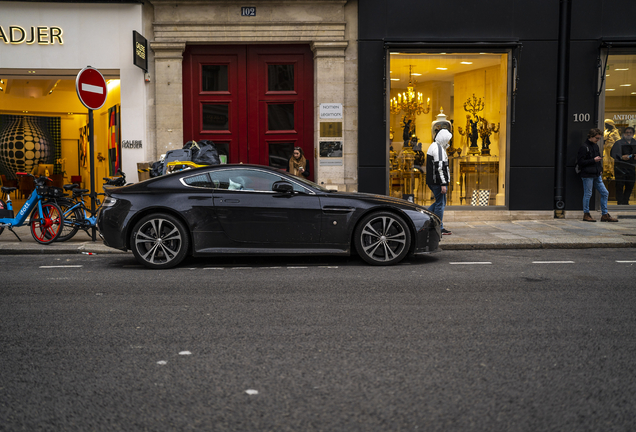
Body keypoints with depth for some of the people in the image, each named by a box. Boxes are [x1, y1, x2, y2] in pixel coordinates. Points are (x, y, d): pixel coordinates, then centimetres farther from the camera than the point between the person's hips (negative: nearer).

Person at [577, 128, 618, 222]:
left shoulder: (595, 146, 15)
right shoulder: (584, 147, -11)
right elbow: (580, 162, -15)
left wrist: (600, 169, 11)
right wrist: (594, 160, -17)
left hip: (597, 175, 8)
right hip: (587, 175, -8)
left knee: (605, 193, 7)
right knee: (588, 194, -1)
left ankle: (605, 215, 13)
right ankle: (586, 215, 11)